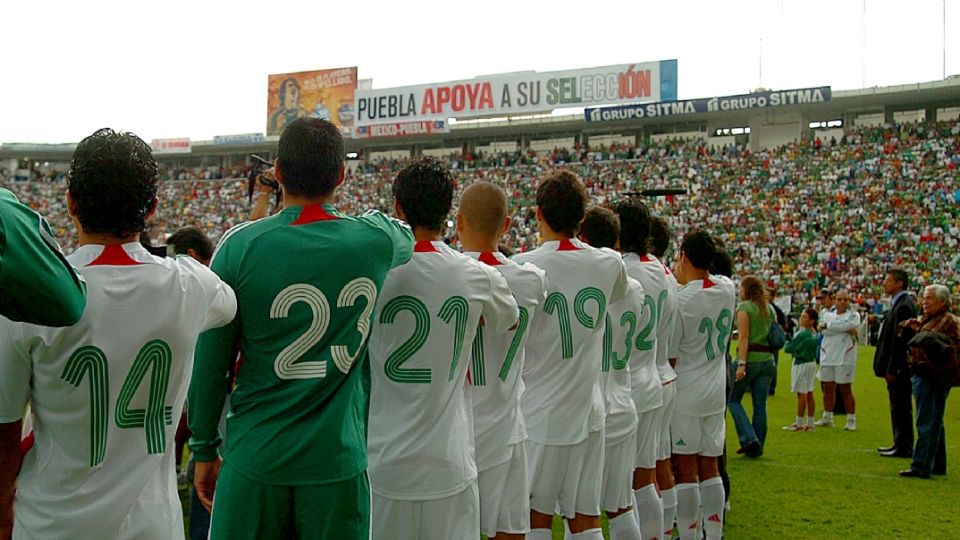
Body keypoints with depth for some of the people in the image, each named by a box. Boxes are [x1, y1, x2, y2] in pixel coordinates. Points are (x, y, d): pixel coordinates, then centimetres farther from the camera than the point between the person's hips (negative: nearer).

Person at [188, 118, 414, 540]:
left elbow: (211, 359, -5)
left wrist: (204, 447, 7)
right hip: (338, 459, 1)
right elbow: (406, 237, 21)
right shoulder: (374, 240, -6)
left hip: (255, 455, -1)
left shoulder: (240, 245, -10)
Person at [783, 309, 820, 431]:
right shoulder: (815, 334, 5)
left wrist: (788, 342, 7)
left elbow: (788, 348, -16)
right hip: (812, 362, 8)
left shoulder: (803, 334, -20)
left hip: (802, 364, -8)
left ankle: (799, 423, 4)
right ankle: (809, 424, 14)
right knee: (809, 394, 10)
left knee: (801, 394, -2)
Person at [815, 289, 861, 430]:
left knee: (846, 390, -2)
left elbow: (849, 325, -18)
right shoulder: (827, 314, 11)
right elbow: (824, 331, -6)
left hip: (845, 358, -4)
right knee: (828, 389, 9)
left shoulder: (854, 315, 2)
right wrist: (846, 329, -14)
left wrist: (827, 325, -9)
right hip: (827, 357, 4)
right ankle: (827, 418, 19)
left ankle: (851, 420, 4)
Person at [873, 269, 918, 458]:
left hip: (900, 367, -10)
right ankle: (900, 444, 23)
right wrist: (890, 368, 17)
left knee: (901, 407, -4)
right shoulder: (899, 303, 14)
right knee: (898, 407, 15)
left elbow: (900, 340, -21)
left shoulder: (903, 306, -18)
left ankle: (904, 448, 2)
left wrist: (892, 369, -21)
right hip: (898, 366, 10)